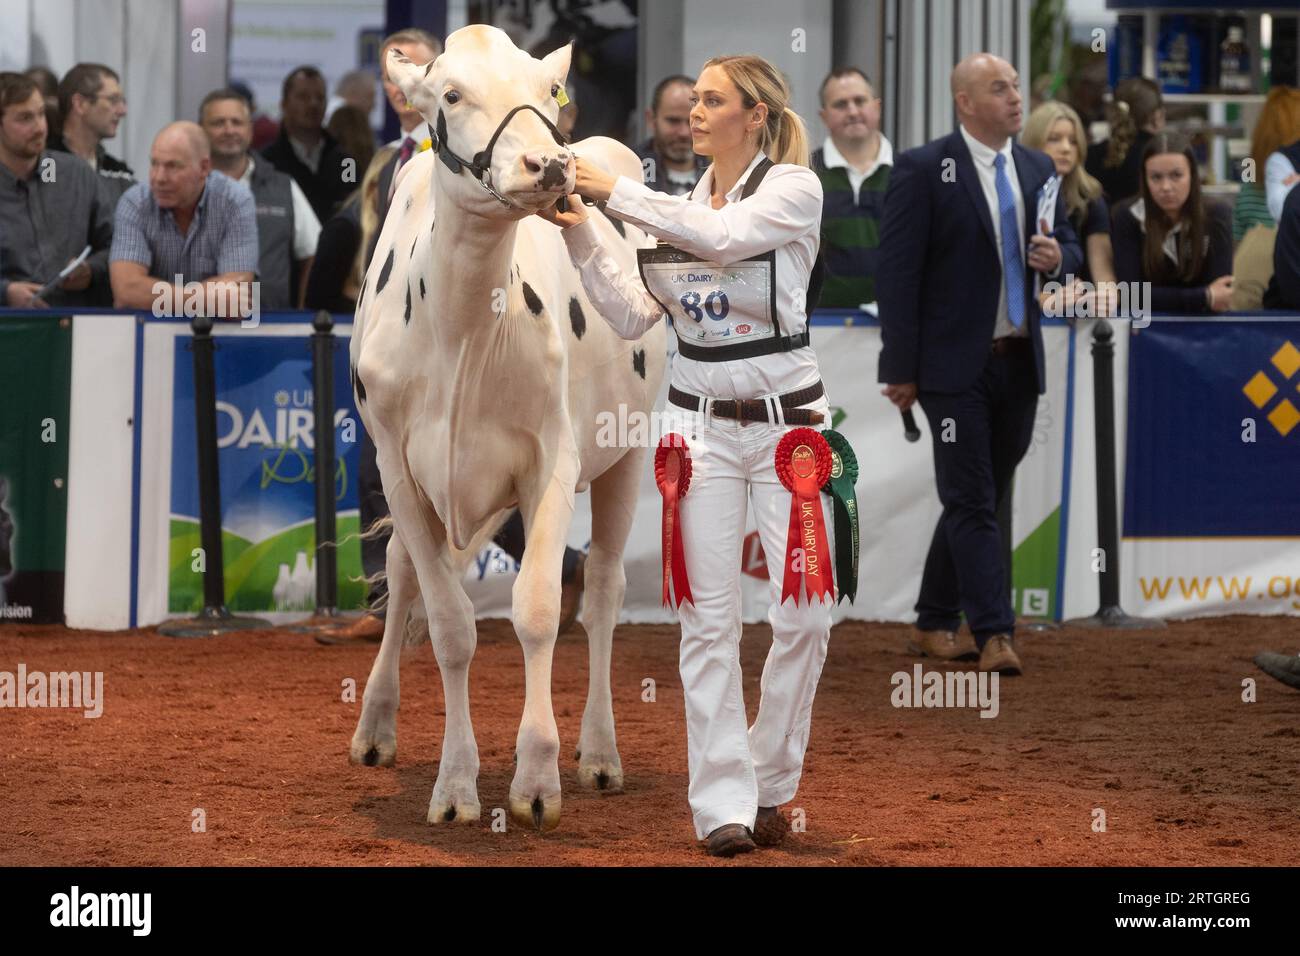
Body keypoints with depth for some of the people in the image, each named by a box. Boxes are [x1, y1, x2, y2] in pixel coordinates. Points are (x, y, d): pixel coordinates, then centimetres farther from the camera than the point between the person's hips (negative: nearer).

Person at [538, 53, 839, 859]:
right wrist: (581, 237, -7)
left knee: (805, 613, -3)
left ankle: (772, 783, 14)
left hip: (786, 421, -3)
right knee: (711, 618, -2)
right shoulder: (682, 205, 8)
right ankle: (723, 805, -2)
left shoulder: (794, 188, -6)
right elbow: (635, 318, 4)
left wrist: (617, 192, -23)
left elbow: (724, 235, -25)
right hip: (701, 424, 3)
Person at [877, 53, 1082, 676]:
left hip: (1019, 362, 6)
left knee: (975, 500, 12)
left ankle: (935, 624, 24)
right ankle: (994, 636, -8)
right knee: (972, 502, -7)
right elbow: (897, 273, -10)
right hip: (955, 364, -6)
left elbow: (1069, 246, 20)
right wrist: (901, 369, -13)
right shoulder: (923, 170, -8)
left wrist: (1058, 257, -6)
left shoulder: (1038, 169, 11)